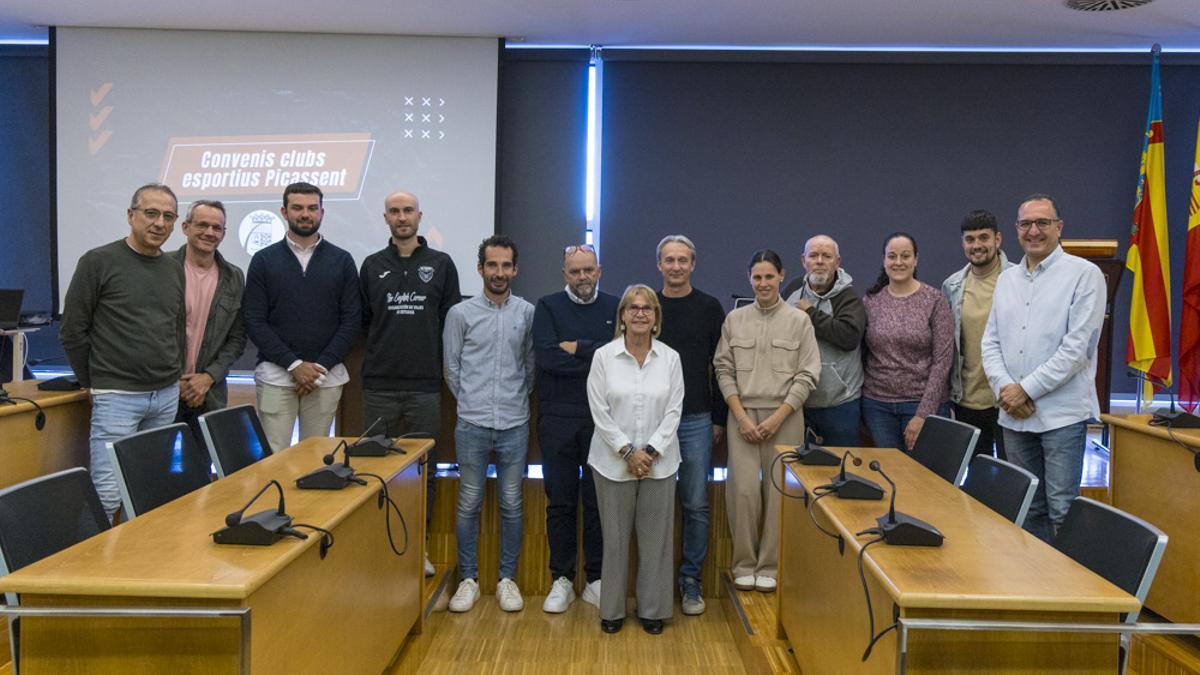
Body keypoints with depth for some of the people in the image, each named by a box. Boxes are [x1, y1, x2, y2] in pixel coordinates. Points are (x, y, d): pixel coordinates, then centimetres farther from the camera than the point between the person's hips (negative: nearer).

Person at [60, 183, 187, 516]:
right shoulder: (98, 262, -6)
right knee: (108, 495, -6)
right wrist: (95, 382, 0)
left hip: (167, 395, 6)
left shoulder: (174, 269, 10)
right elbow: (72, 331, -4)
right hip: (118, 396, -5)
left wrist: (173, 376, 12)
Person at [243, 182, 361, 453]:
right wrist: (294, 364, -11)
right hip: (276, 374, -1)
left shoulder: (342, 261, 6)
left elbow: (351, 320, 2)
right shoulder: (263, 260, 4)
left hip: (326, 377, 1)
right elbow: (254, 322, -1)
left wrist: (321, 366, -8)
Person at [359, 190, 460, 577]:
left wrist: (436, 356, 2)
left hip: (425, 386, -1)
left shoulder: (441, 264, 5)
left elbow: (453, 320, 6)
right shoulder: (372, 266, 8)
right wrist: (384, 346, 6)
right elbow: (361, 320, 12)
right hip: (379, 385, 1)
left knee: (425, 471, 6)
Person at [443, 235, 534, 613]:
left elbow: (531, 366, 10)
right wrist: (472, 402, 9)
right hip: (472, 424, -1)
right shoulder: (461, 313, 0)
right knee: (469, 503, 6)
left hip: (514, 424, 1)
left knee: (511, 504, 7)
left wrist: (517, 399, 11)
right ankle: (468, 579, 18)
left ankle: (507, 579, 19)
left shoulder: (528, 313, 2)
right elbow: (452, 369, 6)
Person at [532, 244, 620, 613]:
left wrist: (578, 348, -11)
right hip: (557, 419, 0)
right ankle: (562, 580, 18)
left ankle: (596, 580, 18)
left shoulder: (615, 308, 7)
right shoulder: (548, 306, 4)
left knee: (599, 501, 6)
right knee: (560, 502, 7)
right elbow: (546, 355, -12)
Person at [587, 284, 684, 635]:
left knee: (656, 537, 8)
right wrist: (628, 451, -12)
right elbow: (600, 412, -6)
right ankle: (612, 609, 21)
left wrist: (651, 452, -10)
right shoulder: (603, 356, -3)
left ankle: (652, 609, 22)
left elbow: (673, 411, -1)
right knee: (615, 537, 7)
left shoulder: (670, 358, 2)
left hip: (659, 461, 2)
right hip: (614, 460, -1)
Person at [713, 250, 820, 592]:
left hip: (784, 416, -1)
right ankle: (744, 564, 13)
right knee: (743, 489, -5)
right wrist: (741, 416, -5)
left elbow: (807, 375, 0)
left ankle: (770, 566, 15)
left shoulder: (799, 320, 3)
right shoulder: (735, 319, 7)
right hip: (743, 414, 1)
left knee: (779, 491, 0)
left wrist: (778, 417, -9)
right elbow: (724, 369, 5)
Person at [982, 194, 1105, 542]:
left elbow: (1077, 346, -12)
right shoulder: (1006, 279, 14)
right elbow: (991, 341, 10)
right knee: (1027, 508, 13)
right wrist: (1004, 388, -6)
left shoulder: (1084, 274, -4)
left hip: (1062, 414, -5)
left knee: (1061, 510, -3)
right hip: (1013, 414, 5)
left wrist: (1027, 390, -13)